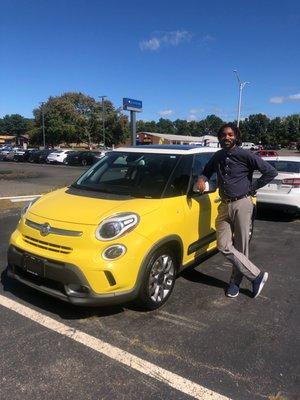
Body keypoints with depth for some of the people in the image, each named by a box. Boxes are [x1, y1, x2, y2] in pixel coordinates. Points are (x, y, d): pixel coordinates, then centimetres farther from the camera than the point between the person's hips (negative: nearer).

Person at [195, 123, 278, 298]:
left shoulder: (245, 155, -8)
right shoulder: (218, 156, 9)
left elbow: (271, 172, -8)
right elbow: (207, 171, 23)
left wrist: (253, 187, -6)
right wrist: (202, 179, 1)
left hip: (242, 204, -5)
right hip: (225, 206, 6)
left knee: (241, 247, 2)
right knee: (224, 246, -2)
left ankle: (236, 281, 20)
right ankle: (257, 275, 11)